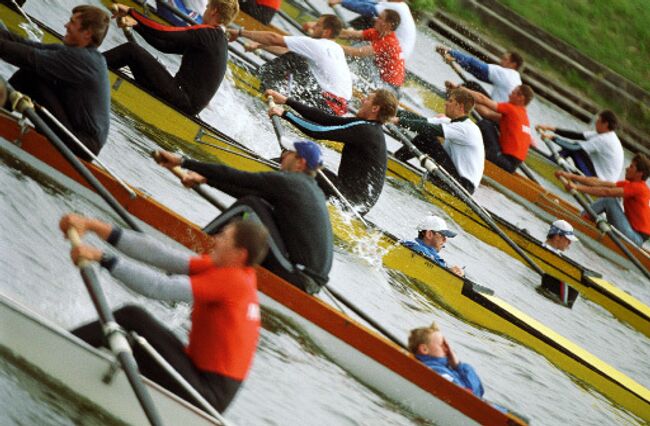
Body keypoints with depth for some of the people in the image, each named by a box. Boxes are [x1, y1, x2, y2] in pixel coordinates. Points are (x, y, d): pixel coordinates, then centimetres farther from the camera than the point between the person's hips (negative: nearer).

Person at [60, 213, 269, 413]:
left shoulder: (231, 279, -17)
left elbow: (161, 288, -24)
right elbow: (161, 255, 3)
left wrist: (103, 258, -25)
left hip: (208, 393, -9)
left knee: (132, 317, -12)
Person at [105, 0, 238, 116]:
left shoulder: (208, 34, -10)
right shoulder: (219, 39, 18)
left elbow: (164, 33, -16)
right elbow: (166, 45, 19)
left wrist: (130, 11, -8)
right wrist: (136, 25, 17)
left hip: (182, 100, -10)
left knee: (131, 50, -9)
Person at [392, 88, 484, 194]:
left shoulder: (467, 128, -18)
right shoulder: (451, 122, 9)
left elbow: (430, 129, -26)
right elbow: (424, 120, 2)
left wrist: (400, 121, -23)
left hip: (464, 184, -9)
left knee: (428, 137, -16)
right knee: (424, 137, 3)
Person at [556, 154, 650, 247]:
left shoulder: (639, 188, -15)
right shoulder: (629, 184, 12)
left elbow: (606, 192, -22)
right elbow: (598, 183, 7)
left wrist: (578, 187, -25)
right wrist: (572, 176, 1)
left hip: (636, 238, -9)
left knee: (609, 200, -16)